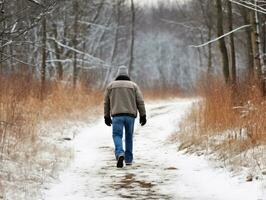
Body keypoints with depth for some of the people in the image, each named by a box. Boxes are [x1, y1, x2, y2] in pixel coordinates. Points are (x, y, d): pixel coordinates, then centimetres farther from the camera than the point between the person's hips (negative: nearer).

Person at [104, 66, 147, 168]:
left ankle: (120, 154, -29)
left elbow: (106, 102, 11)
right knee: (129, 136, 15)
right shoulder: (133, 85, 8)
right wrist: (143, 115, 5)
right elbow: (140, 101, 2)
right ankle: (128, 159, 19)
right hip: (130, 115, 1)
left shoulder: (111, 85, 9)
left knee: (117, 136, -3)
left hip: (117, 115, -1)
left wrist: (107, 116, 17)